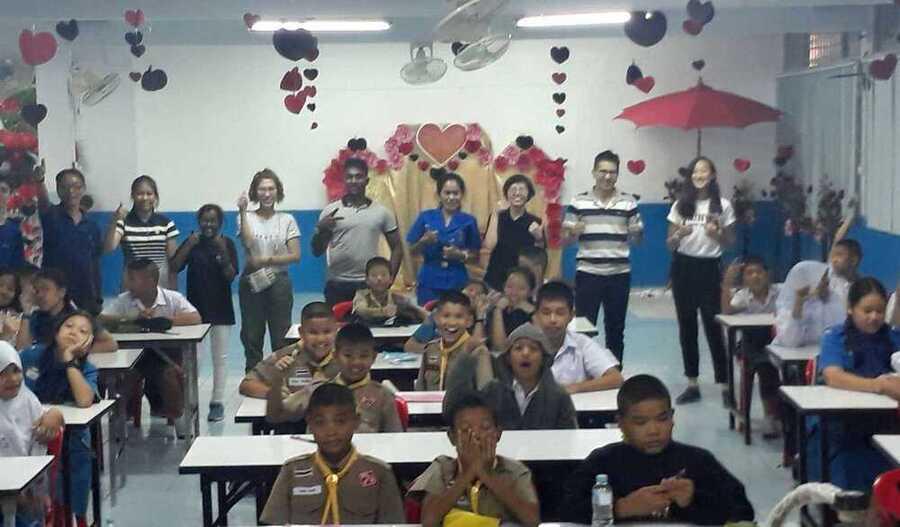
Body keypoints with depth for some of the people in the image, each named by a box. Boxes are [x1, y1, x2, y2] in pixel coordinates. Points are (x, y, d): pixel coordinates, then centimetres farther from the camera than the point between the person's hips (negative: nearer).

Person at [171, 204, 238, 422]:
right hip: (195, 307, 1)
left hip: (220, 308, -1)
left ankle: (217, 402, 10)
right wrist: (188, 246, -18)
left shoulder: (227, 243, -3)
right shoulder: (192, 242, 2)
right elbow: (174, 268, -7)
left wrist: (223, 252, -23)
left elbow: (231, 276, -10)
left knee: (219, 357, 4)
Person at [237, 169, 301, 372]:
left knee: (281, 338, 1)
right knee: (251, 336, 5)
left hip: (279, 282, 0)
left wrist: (268, 260, -12)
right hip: (252, 282, 0)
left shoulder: (287, 220, 4)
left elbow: (295, 255, -2)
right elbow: (248, 244, -17)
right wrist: (243, 212, -18)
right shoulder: (247, 217, 3)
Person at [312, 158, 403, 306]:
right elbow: (317, 251, 3)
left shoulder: (382, 212, 5)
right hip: (337, 284, -1)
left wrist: (389, 278, -1)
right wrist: (321, 229, -15)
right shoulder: (330, 211, 3)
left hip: (370, 284, 1)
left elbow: (397, 247, 10)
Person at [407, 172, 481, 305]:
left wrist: (461, 255, -12)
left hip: (457, 283, 0)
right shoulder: (425, 217, 2)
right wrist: (424, 241, -13)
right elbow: (412, 251, 6)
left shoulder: (468, 221, 2)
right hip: (429, 282, 0)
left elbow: (474, 254, 8)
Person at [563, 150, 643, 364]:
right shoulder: (578, 202, 0)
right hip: (588, 273, -1)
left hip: (619, 274, 1)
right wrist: (574, 232, -18)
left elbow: (636, 238, 8)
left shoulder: (629, 202, 3)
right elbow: (566, 239, 3)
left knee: (615, 328, 9)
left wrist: (636, 232, -14)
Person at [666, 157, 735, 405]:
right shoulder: (680, 205, 5)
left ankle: (724, 385, 0)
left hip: (709, 268, -3)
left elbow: (730, 242, 6)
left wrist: (716, 234, -14)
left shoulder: (723, 206, 0)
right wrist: (679, 235, -15)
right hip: (683, 267, 3)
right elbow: (669, 244, 6)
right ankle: (692, 384, 15)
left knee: (713, 326, -5)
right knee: (686, 326, 7)